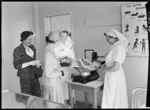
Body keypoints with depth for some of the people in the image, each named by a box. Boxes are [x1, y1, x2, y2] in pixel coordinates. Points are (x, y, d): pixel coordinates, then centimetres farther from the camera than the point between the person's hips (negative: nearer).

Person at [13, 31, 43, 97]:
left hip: (34, 76, 6)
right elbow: (16, 66, -13)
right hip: (25, 77, -6)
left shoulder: (32, 47, 8)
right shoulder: (17, 50, -11)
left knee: (38, 95, 8)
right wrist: (30, 63, -19)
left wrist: (37, 64, -1)